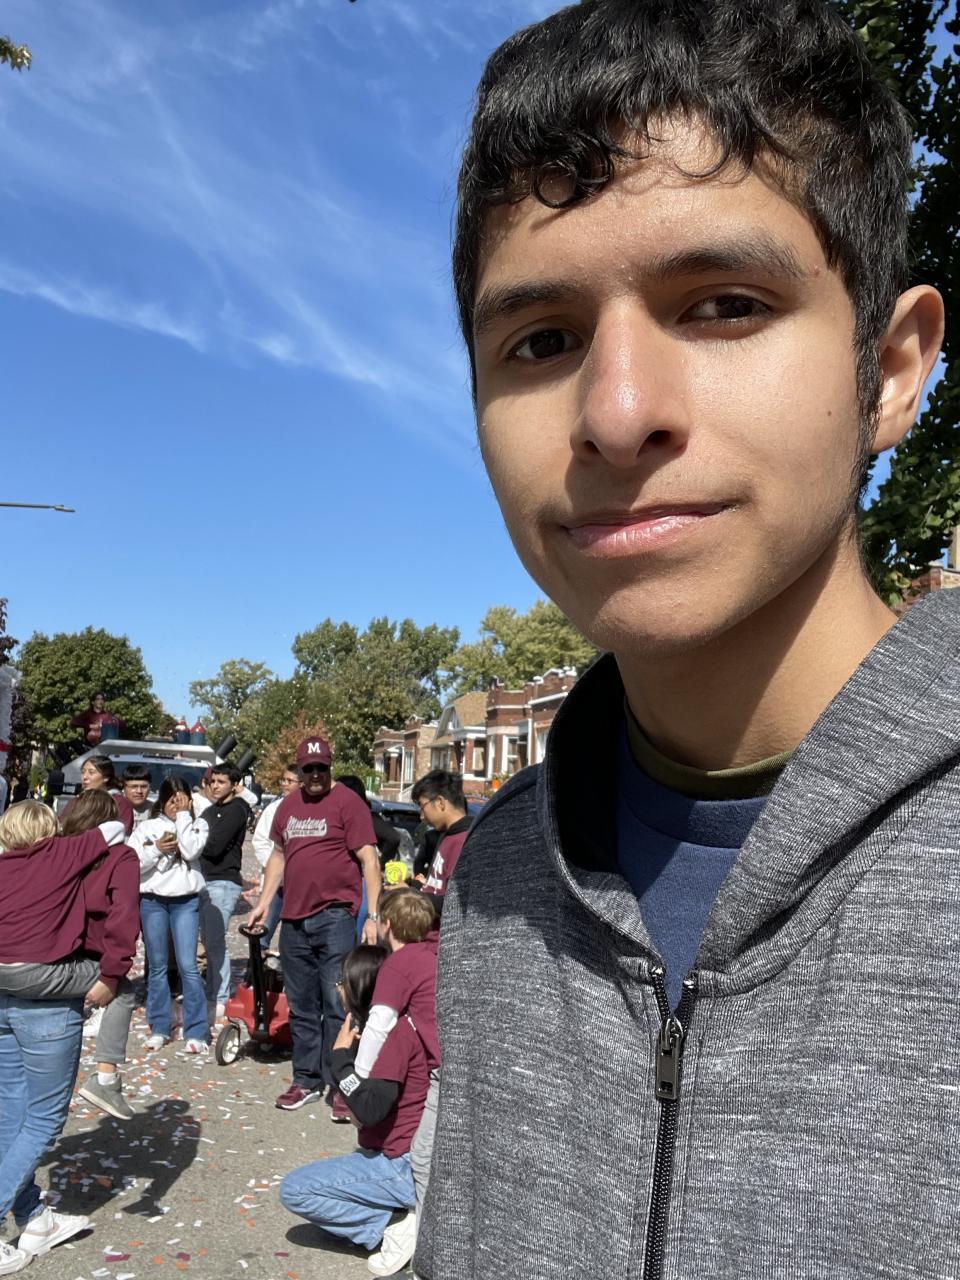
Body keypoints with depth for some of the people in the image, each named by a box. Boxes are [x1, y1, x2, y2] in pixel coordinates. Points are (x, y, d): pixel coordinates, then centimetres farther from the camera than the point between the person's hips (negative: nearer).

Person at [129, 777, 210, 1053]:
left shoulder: (198, 824, 3)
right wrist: (156, 849, -13)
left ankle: (196, 1031, 0)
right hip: (152, 901, 2)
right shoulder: (147, 828, 5)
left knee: (188, 966, -7)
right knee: (157, 966, 10)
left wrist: (184, 816, -10)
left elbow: (190, 851, -15)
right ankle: (159, 1027, 21)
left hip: (186, 901, -2)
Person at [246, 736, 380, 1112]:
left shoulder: (347, 802, -6)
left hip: (335, 916, -6)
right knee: (301, 1007, 13)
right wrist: (263, 903, 16)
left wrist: (373, 915, -15)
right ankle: (306, 1080, 24)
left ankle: (338, 1084, 7)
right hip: (293, 919, 6)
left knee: (336, 1005, -3)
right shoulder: (288, 805, 14)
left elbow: (369, 860, -9)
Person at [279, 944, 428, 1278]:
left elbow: (369, 1110, -25)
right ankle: (396, 1213, 9)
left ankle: (390, 1225, -7)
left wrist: (341, 1053, -15)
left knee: (294, 1190, -5)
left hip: (402, 1167, -10)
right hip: (400, 1159, 10)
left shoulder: (394, 1029, -20)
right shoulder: (398, 1025, 8)